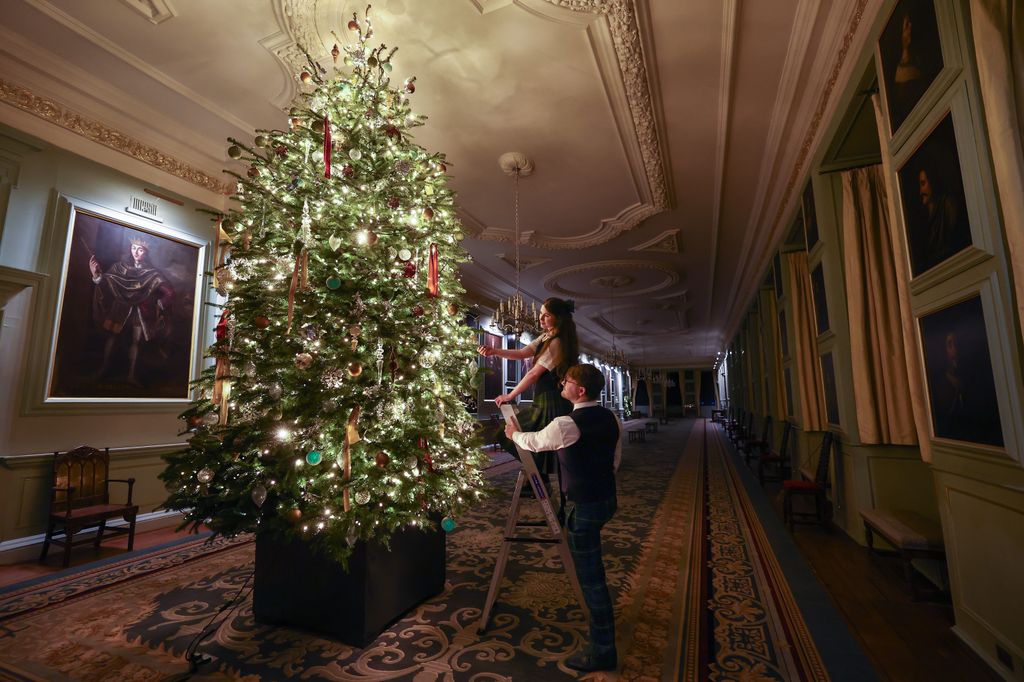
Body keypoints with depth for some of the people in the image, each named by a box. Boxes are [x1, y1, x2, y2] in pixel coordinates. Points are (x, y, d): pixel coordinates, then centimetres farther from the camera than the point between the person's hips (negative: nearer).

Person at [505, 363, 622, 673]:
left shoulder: (567, 425, -23)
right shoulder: (611, 419, -1)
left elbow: (533, 441, -4)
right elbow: (615, 460, 10)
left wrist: (514, 433, 17)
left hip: (584, 506, -9)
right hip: (606, 498, 9)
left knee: (590, 575, 4)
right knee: (592, 567, 30)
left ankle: (603, 651, 19)